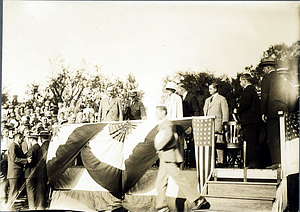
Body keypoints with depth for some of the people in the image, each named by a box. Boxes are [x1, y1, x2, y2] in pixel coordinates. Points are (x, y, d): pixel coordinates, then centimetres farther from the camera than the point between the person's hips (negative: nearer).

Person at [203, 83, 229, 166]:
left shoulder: (222, 99, 2)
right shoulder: (207, 100, 23)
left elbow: (225, 112, -2)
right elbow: (205, 111, 24)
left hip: (218, 125, -6)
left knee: (219, 143, -5)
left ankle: (220, 161, -2)